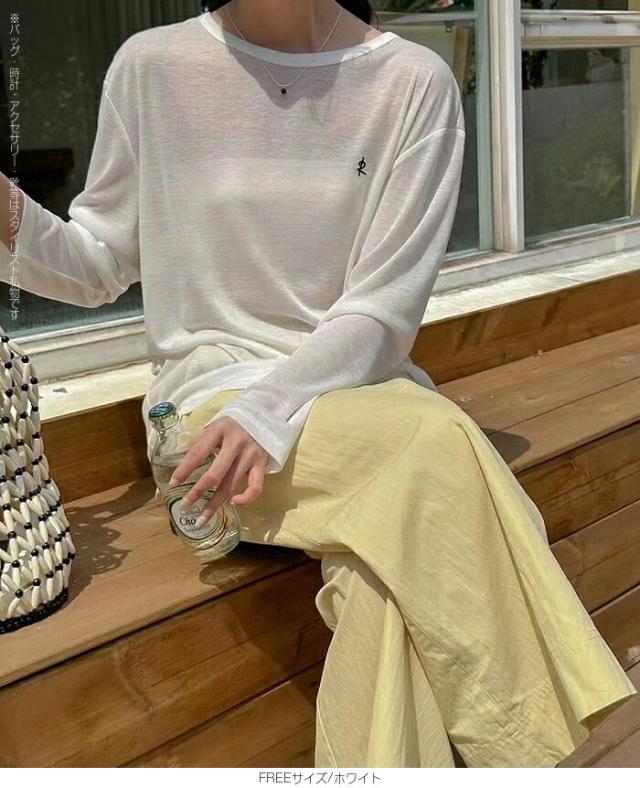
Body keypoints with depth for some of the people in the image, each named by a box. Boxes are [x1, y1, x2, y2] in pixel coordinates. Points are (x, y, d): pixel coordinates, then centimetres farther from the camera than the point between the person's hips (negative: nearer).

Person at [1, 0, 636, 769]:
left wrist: (269, 412, -22)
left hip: (362, 386, 1)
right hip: (212, 388, -1)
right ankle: (509, 746, -15)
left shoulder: (413, 81, -3)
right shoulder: (151, 65, 0)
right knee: (438, 446, -29)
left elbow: (384, 310, -8)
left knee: (383, 575, -31)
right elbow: (101, 262, 8)